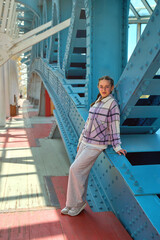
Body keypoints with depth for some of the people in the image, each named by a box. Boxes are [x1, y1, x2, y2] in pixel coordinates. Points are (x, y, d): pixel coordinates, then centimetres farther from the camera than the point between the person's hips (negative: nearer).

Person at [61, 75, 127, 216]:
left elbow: (114, 126, -10)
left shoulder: (112, 104, -9)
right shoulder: (97, 102, 13)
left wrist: (117, 147, -13)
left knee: (75, 169, -9)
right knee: (81, 172, 10)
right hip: (85, 142, 7)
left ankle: (78, 204, 8)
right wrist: (80, 141, 19)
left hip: (97, 144, -7)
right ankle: (73, 204, 24)